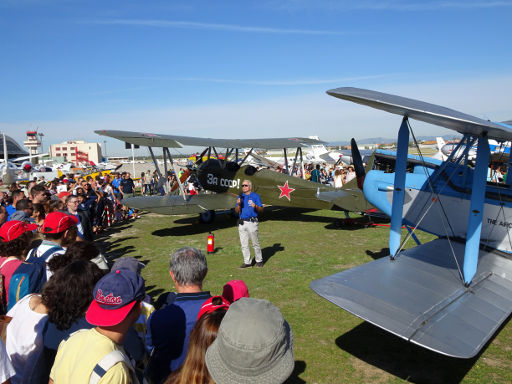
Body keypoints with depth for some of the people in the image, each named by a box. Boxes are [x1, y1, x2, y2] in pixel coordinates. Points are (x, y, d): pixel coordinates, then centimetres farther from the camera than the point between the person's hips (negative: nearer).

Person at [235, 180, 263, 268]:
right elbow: (237, 211, 9)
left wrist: (255, 206, -23)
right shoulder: (240, 197, 15)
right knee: (244, 244, 6)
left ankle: (259, 260, 16)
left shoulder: (255, 196, 3)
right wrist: (238, 204, -10)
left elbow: (261, 209, -3)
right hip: (241, 223, 4)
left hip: (252, 222, -4)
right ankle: (247, 262, 15)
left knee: (255, 243, 2)